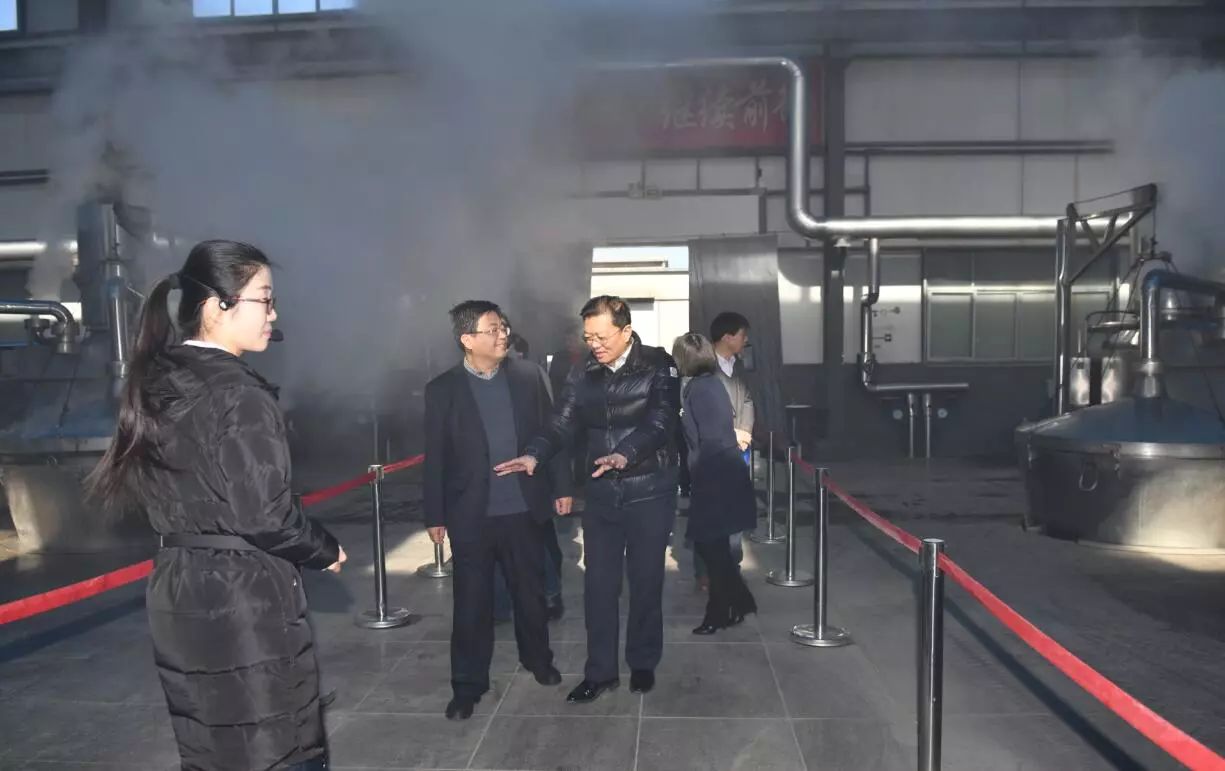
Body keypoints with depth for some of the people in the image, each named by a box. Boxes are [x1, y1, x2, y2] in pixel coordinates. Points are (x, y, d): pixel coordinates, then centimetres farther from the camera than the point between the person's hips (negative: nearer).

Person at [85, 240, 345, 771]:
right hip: (244, 600, -8)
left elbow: (160, 494, 11)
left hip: (176, 593, 8)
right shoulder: (238, 394, -19)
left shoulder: (156, 383, 6)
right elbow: (263, 516, -21)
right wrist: (325, 551, -5)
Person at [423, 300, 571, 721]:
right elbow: (435, 457, -3)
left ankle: (538, 660, 40)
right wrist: (435, 516, -2)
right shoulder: (442, 389, -6)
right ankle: (468, 684, 24)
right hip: (471, 516, -2)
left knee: (531, 592, 18)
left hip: (523, 509, 2)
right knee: (472, 603, 8)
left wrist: (561, 486, 3)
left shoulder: (528, 375, -1)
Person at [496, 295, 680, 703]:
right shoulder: (584, 375, 4)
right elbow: (561, 424, -3)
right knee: (598, 584, 7)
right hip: (601, 492, 3)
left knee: (646, 580, 10)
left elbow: (660, 421, -19)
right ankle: (600, 671, 21)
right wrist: (533, 455, -22)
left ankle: (643, 663, 29)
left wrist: (625, 454, -36)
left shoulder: (659, 366, -8)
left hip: (649, 490, -3)